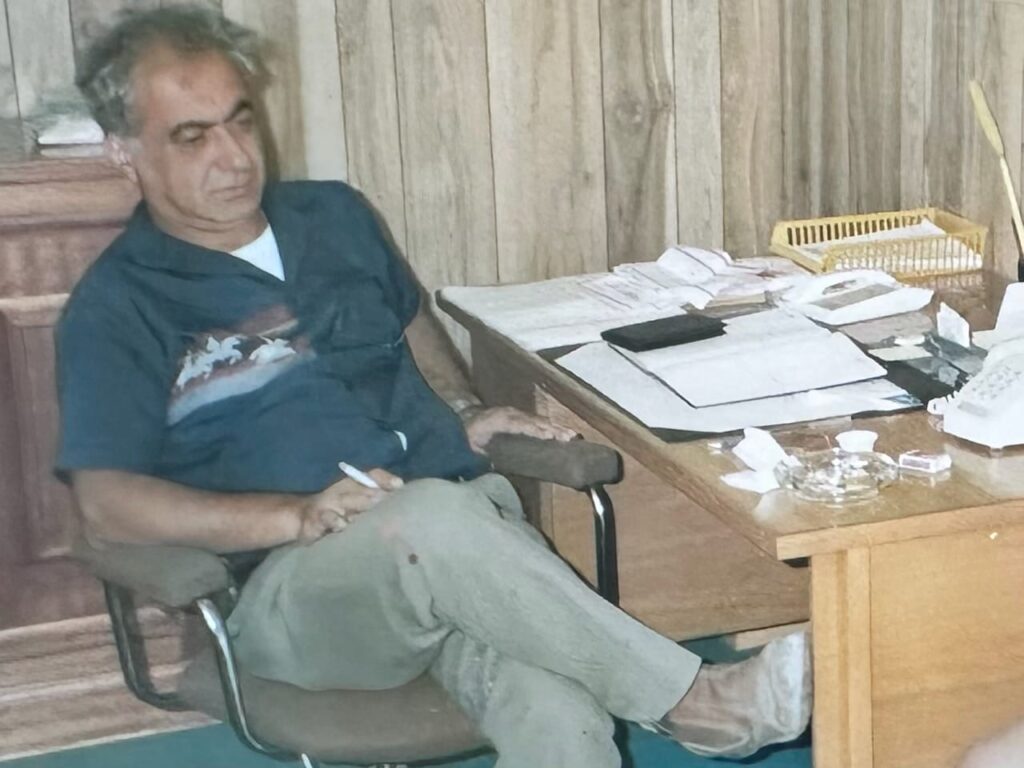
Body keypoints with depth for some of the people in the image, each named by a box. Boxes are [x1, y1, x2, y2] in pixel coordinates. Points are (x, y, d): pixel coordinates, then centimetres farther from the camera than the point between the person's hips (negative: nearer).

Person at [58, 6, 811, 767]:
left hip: (463, 518, 4)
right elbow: (106, 503, -8)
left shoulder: (334, 215, 18)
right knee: (431, 518, -39)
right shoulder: (117, 310, 3)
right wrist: (297, 516, -20)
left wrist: (464, 409, 11)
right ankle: (693, 700, -30)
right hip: (294, 583, -3)